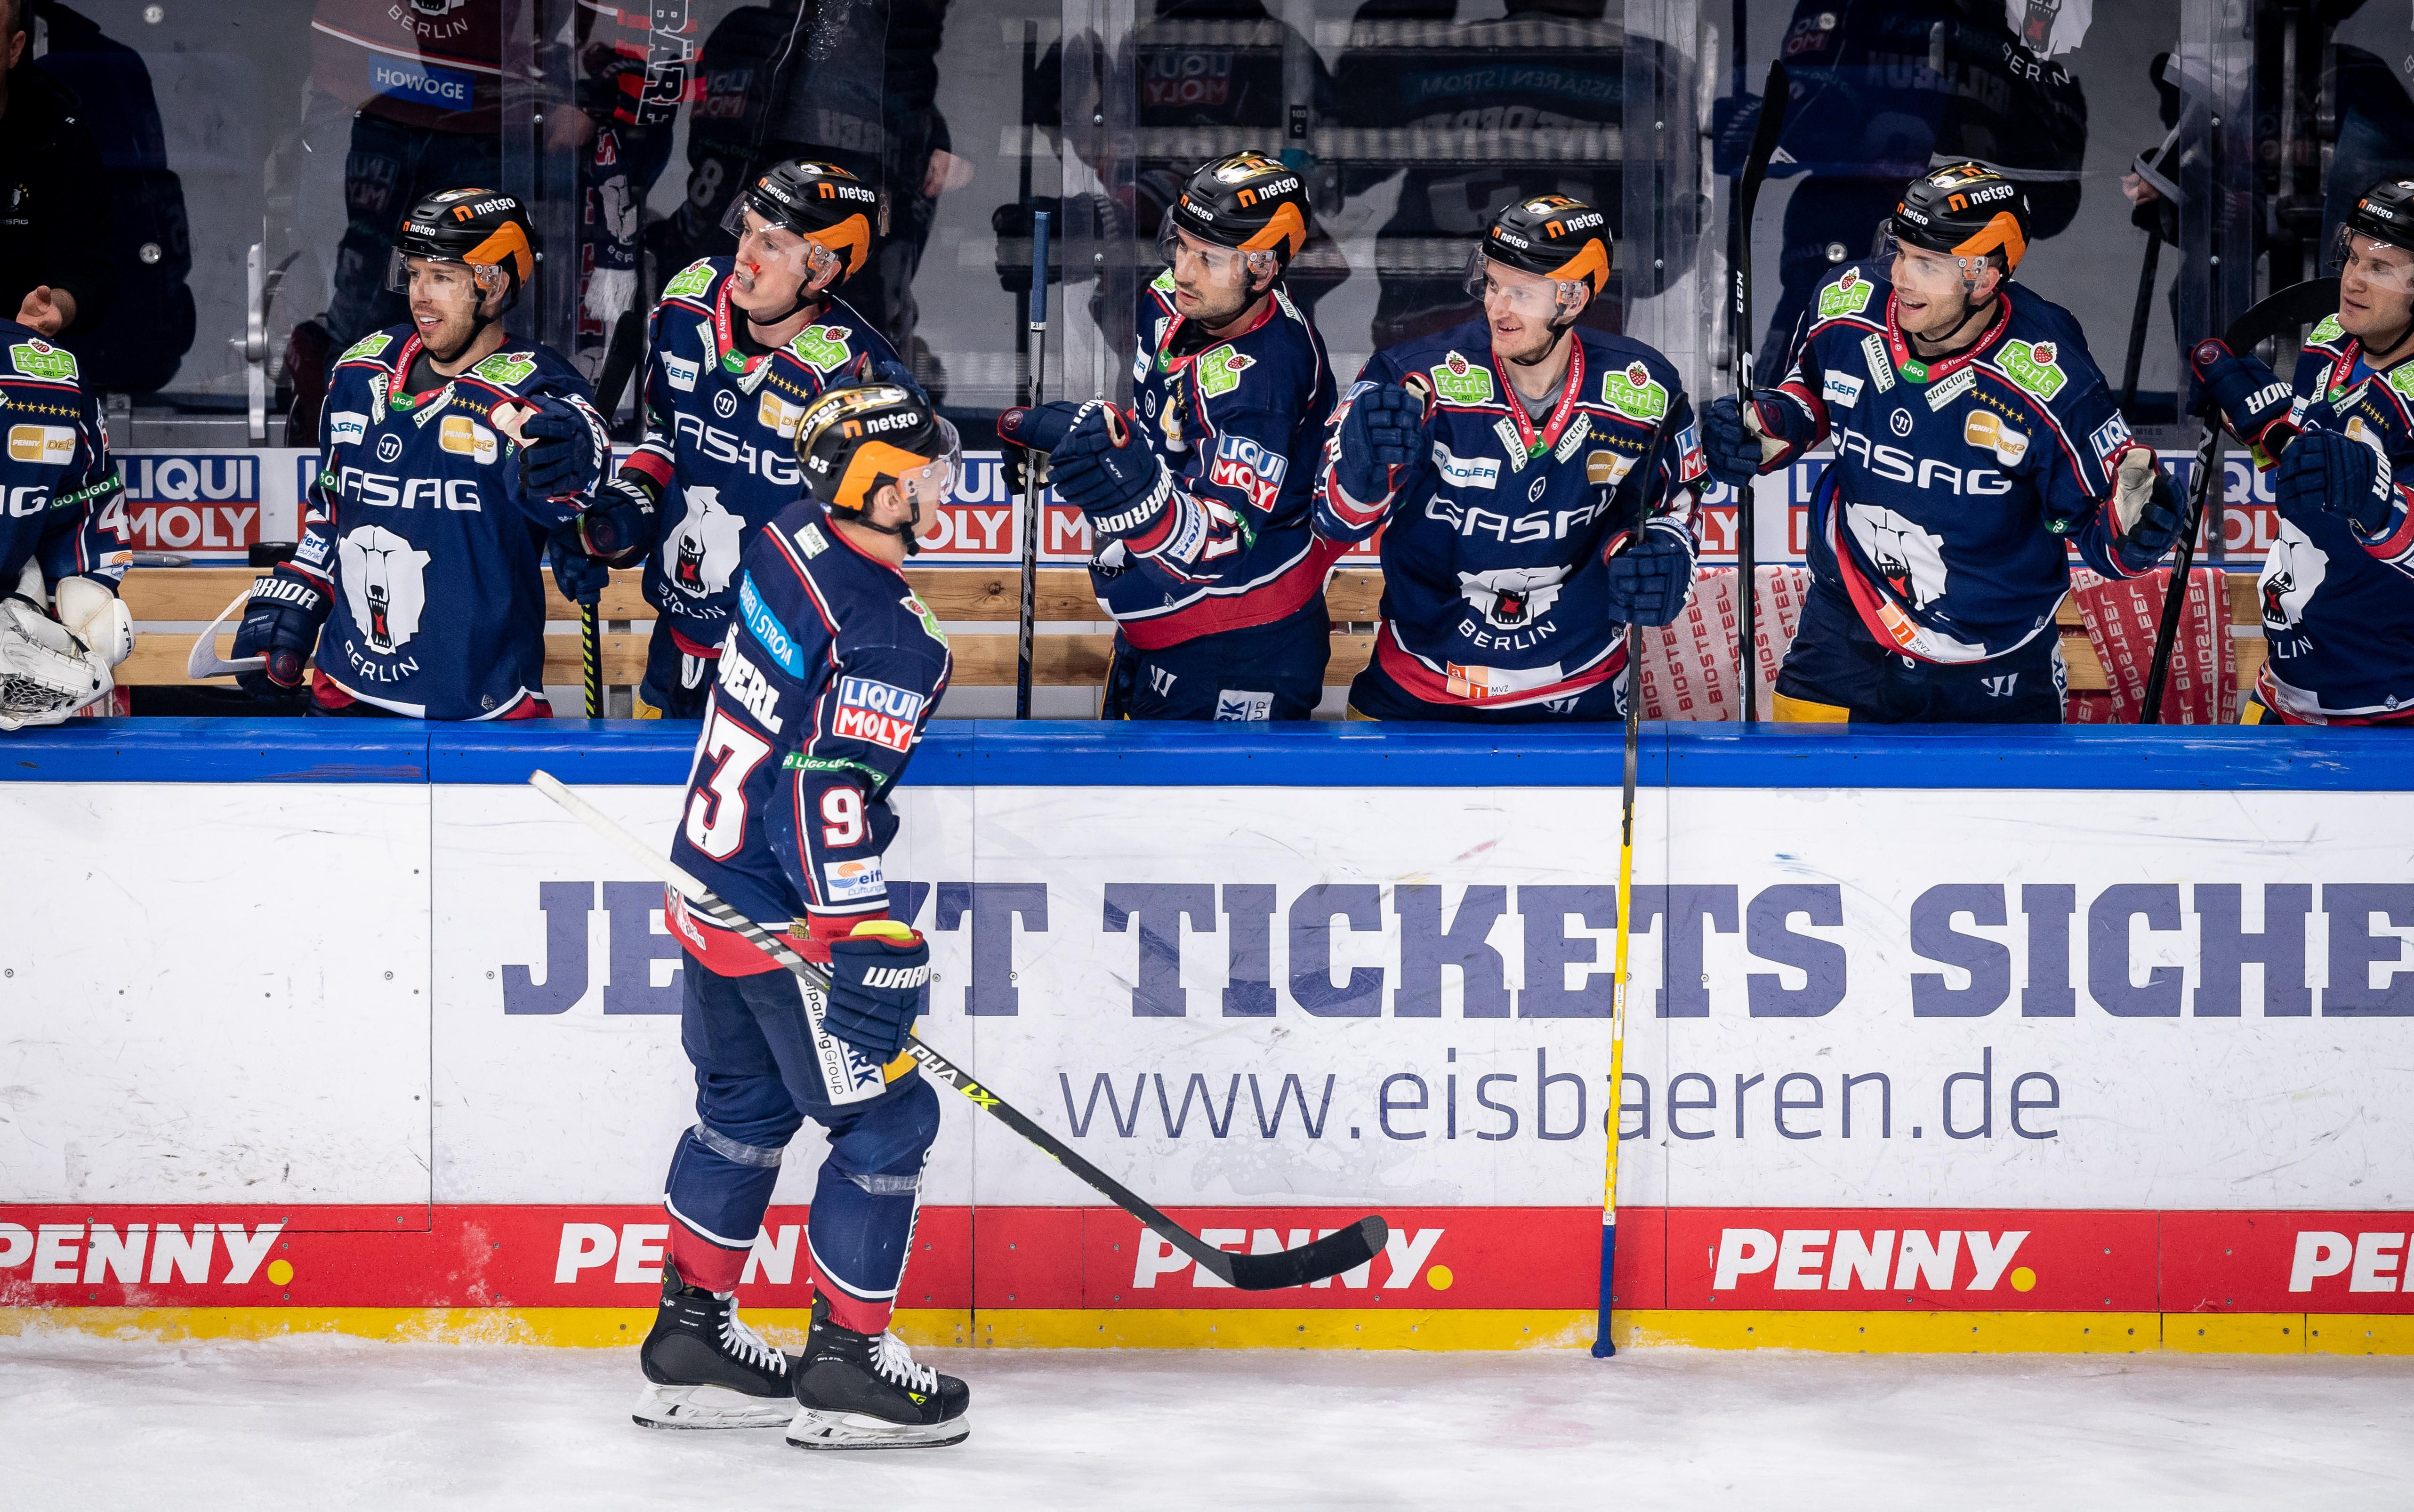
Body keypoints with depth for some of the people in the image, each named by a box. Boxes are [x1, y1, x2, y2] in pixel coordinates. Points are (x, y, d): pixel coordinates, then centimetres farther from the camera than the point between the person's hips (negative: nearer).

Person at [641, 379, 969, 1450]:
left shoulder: (791, 544, 3)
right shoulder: (881, 632, -24)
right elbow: (829, 795, -30)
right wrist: (866, 947, -30)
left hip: (715, 878, 10)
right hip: (784, 918, -10)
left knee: (744, 1107, 22)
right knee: (885, 1119, 2)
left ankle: (690, 1337, 29)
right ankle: (847, 1366, 7)